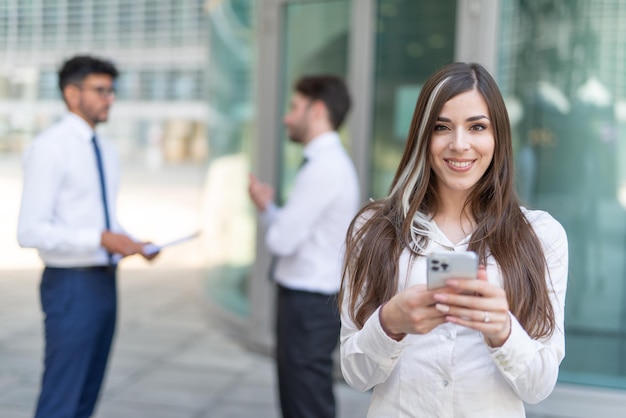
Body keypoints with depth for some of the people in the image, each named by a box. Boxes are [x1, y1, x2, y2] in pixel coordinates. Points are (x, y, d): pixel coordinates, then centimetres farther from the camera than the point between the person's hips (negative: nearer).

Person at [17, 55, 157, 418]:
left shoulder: (108, 151, 13)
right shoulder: (50, 147, -12)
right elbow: (31, 231, -19)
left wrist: (133, 243, 0)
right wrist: (101, 238, -25)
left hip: (105, 282, 8)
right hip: (71, 284, -8)